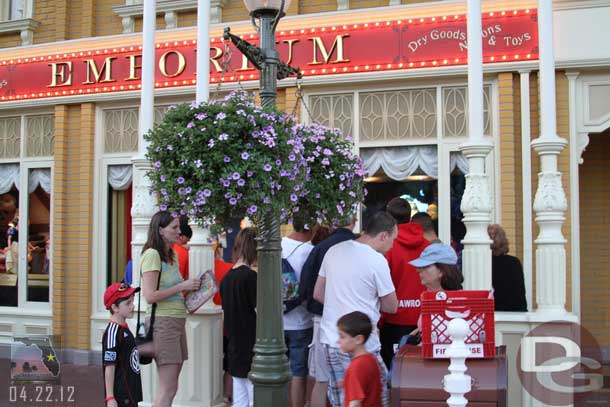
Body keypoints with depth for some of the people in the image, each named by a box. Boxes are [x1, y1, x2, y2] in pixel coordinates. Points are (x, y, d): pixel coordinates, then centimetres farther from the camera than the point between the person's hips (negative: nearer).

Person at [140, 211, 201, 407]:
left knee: (168, 386, 10)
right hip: (162, 322, -9)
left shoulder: (172, 255, 17)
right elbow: (150, 295, -18)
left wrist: (192, 287, 10)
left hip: (177, 321, 9)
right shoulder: (152, 254, -10)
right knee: (169, 387, -9)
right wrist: (183, 286, -15)